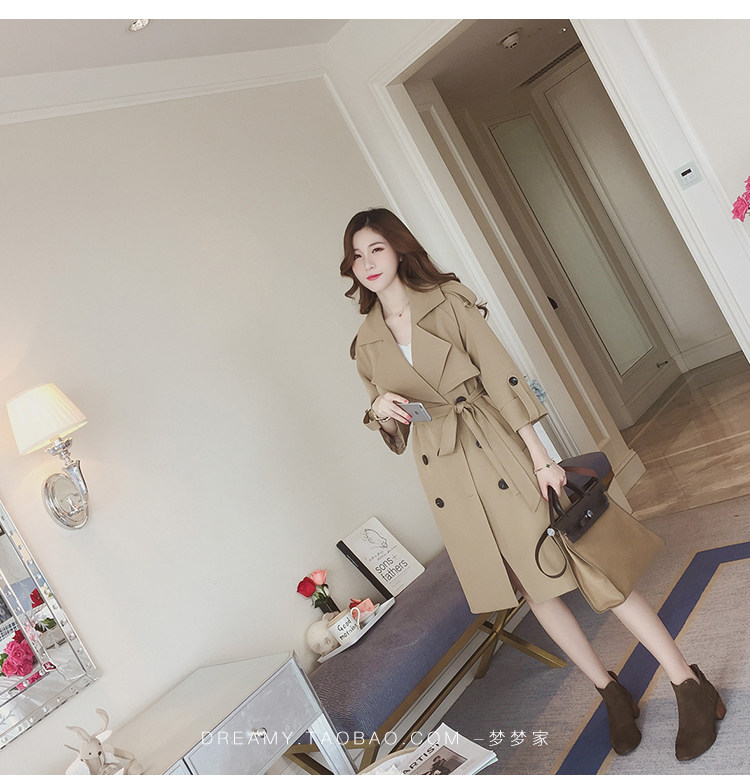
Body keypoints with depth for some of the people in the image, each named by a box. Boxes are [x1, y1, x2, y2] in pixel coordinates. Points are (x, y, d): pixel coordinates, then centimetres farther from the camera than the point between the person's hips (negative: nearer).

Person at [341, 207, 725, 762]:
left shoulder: (447, 300, -3)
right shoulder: (366, 345, 7)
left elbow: (500, 376, -8)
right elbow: (394, 434, 14)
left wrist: (540, 457, -12)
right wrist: (380, 410, -9)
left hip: (499, 450, -3)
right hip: (447, 478, 3)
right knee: (534, 588, 12)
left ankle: (690, 684, 14)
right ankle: (612, 692, 30)